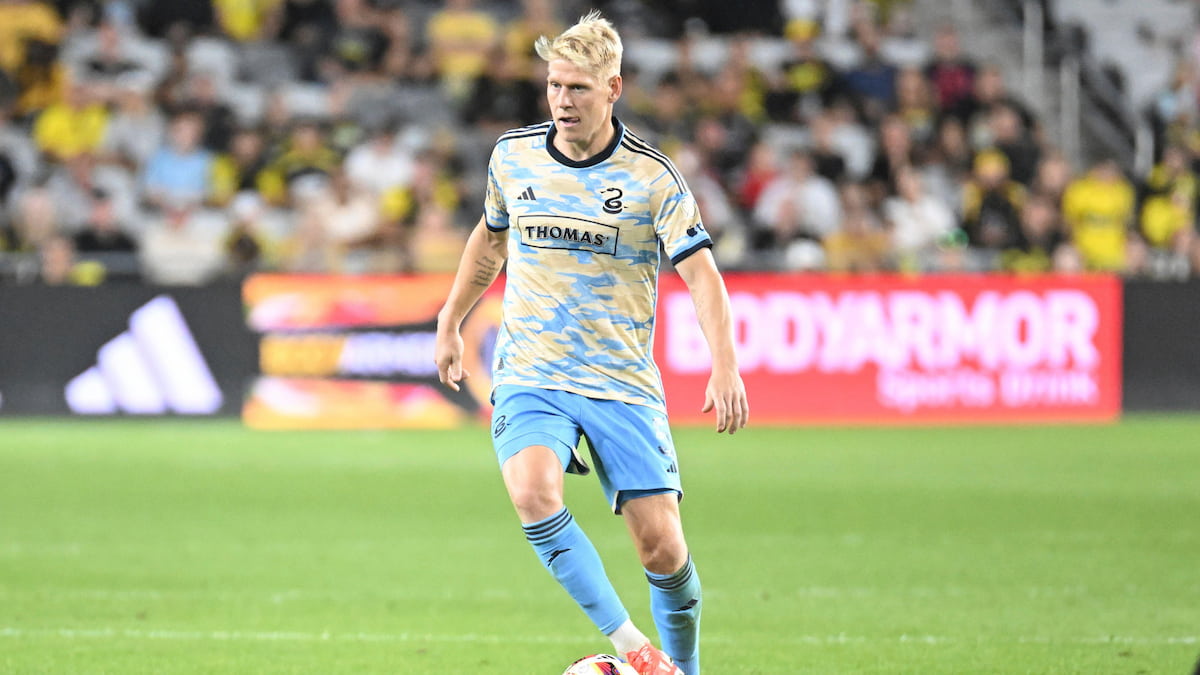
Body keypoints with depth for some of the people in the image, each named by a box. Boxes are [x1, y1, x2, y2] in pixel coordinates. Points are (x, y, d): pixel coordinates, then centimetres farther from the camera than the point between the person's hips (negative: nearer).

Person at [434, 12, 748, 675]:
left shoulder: (650, 175, -6)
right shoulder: (513, 155, 4)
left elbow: (701, 272, -11)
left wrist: (725, 368, -24)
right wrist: (450, 323, 28)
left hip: (623, 383, -1)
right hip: (529, 376, 1)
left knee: (662, 548, -6)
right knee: (534, 495, -29)